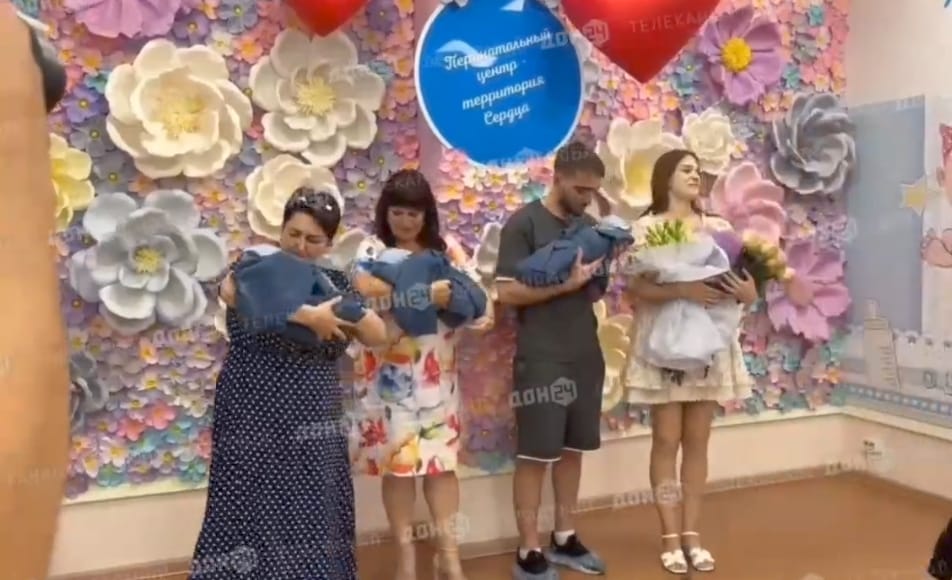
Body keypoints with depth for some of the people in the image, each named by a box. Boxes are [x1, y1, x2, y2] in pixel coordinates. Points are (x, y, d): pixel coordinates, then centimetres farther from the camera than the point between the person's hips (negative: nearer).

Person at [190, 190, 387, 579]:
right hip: (254, 422, -4)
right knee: (249, 519, -2)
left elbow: (378, 335, 5)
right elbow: (229, 290, -27)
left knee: (312, 525, 6)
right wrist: (307, 315, -29)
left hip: (312, 423, 4)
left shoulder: (334, 283, 11)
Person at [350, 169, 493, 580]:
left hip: (436, 373, 3)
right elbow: (366, 289, -21)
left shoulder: (447, 250, 7)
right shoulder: (372, 250, -1)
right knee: (398, 460, 4)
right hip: (390, 374, -2)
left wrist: (482, 315, -20)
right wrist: (424, 292, -23)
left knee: (441, 458, 6)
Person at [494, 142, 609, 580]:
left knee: (573, 449, 13)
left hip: (586, 356, 7)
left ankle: (564, 539, 26)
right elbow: (507, 292, -15)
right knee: (535, 454, 0)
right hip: (541, 359, -7)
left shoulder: (589, 225, 12)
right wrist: (567, 283, -20)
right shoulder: (524, 224, -8)